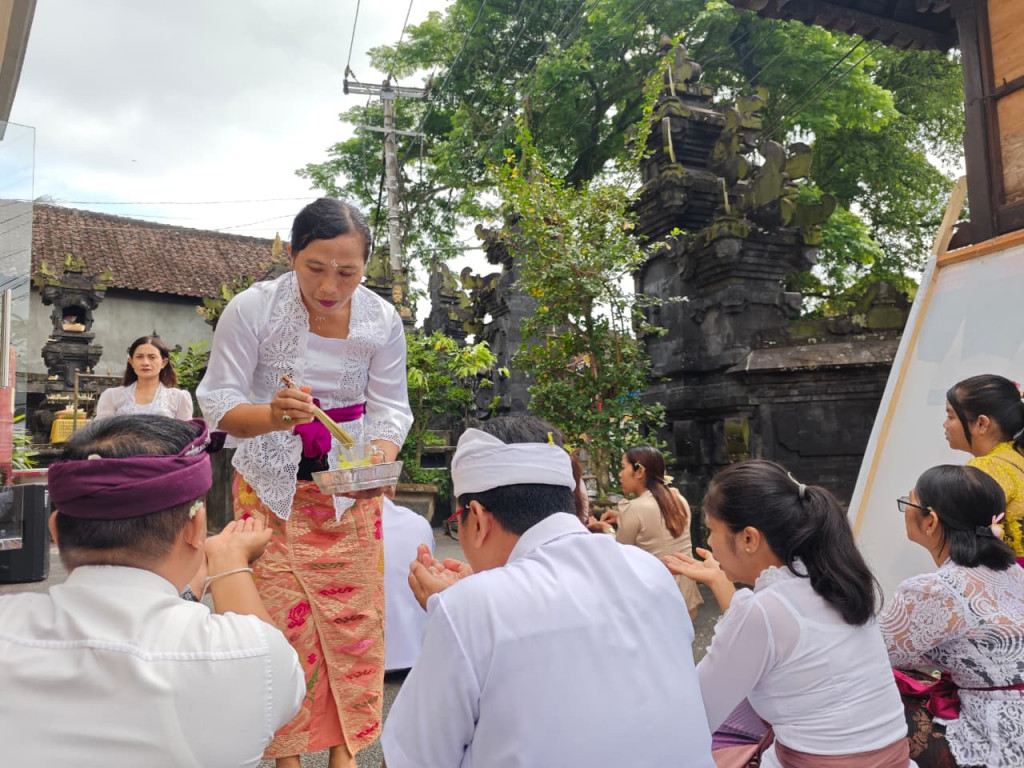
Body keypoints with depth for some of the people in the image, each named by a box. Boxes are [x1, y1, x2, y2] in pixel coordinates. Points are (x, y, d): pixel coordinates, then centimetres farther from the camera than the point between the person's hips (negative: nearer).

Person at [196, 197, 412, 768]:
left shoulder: (383, 320, -10)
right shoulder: (252, 309, -16)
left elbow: (389, 408, -4)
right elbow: (220, 403, -12)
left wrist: (379, 462, -24)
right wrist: (272, 416, -34)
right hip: (271, 485, -1)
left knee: (353, 616, 6)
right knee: (281, 620, 2)